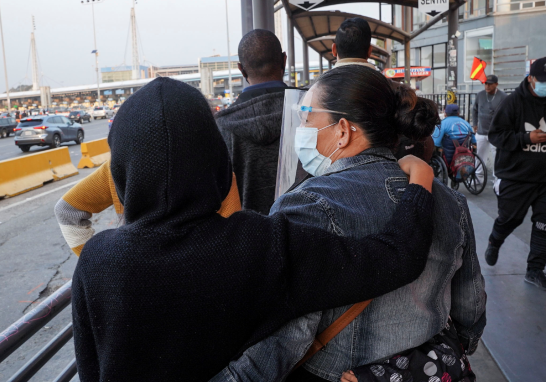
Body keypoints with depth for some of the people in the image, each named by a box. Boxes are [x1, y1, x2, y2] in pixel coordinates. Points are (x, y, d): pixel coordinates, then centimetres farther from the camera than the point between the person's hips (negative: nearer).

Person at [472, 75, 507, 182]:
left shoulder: (503, 97, -8)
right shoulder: (480, 95, 4)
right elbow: (474, 110, 19)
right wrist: (475, 124, 15)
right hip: (481, 132, 4)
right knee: (480, 155, 13)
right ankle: (478, 176, 25)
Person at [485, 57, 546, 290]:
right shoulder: (514, 102, -8)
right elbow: (495, 134, -10)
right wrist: (527, 138, -19)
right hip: (515, 176, -3)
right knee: (509, 218, 10)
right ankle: (494, 244, 42)